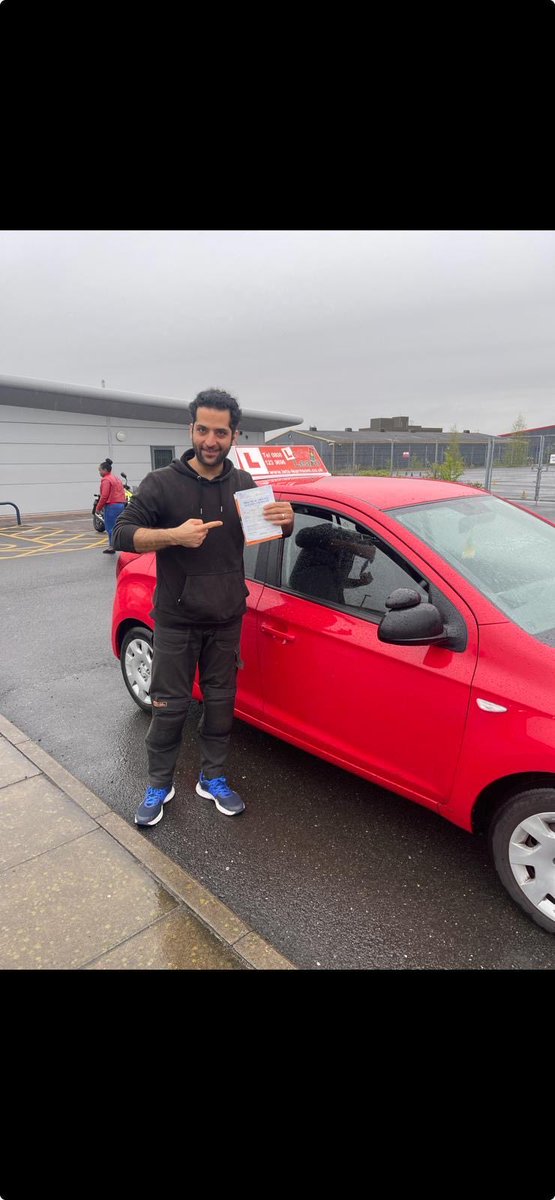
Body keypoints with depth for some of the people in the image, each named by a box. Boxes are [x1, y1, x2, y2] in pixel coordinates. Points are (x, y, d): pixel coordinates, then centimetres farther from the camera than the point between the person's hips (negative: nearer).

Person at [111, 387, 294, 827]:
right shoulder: (162, 483, -8)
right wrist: (175, 535, -29)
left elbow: (272, 532, 11)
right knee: (170, 706, 6)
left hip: (226, 618, 4)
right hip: (176, 620, -3)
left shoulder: (244, 484, 3)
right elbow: (123, 534, -11)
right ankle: (160, 785, 26)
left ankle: (213, 779, 30)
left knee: (221, 701, 12)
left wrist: (286, 520, -14)